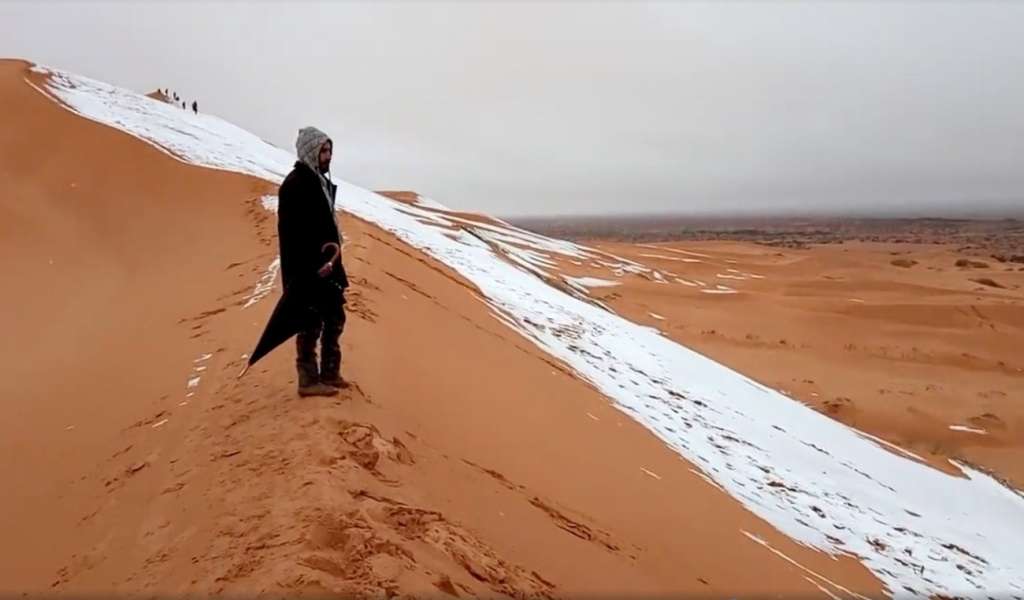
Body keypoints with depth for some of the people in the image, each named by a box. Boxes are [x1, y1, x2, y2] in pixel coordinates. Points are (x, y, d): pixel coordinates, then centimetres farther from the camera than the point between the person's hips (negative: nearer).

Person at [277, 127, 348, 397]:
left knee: (335, 318, 15)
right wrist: (304, 271, -23)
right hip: (307, 270, -10)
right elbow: (291, 233, -21)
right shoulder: (296, 184, -15)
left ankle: (330, 374, 26)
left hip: (326, 266, 10)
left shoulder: (320, 181, 13)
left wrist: (333, 251, 1)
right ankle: (309, 381, 9)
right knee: (312, 323, -2)